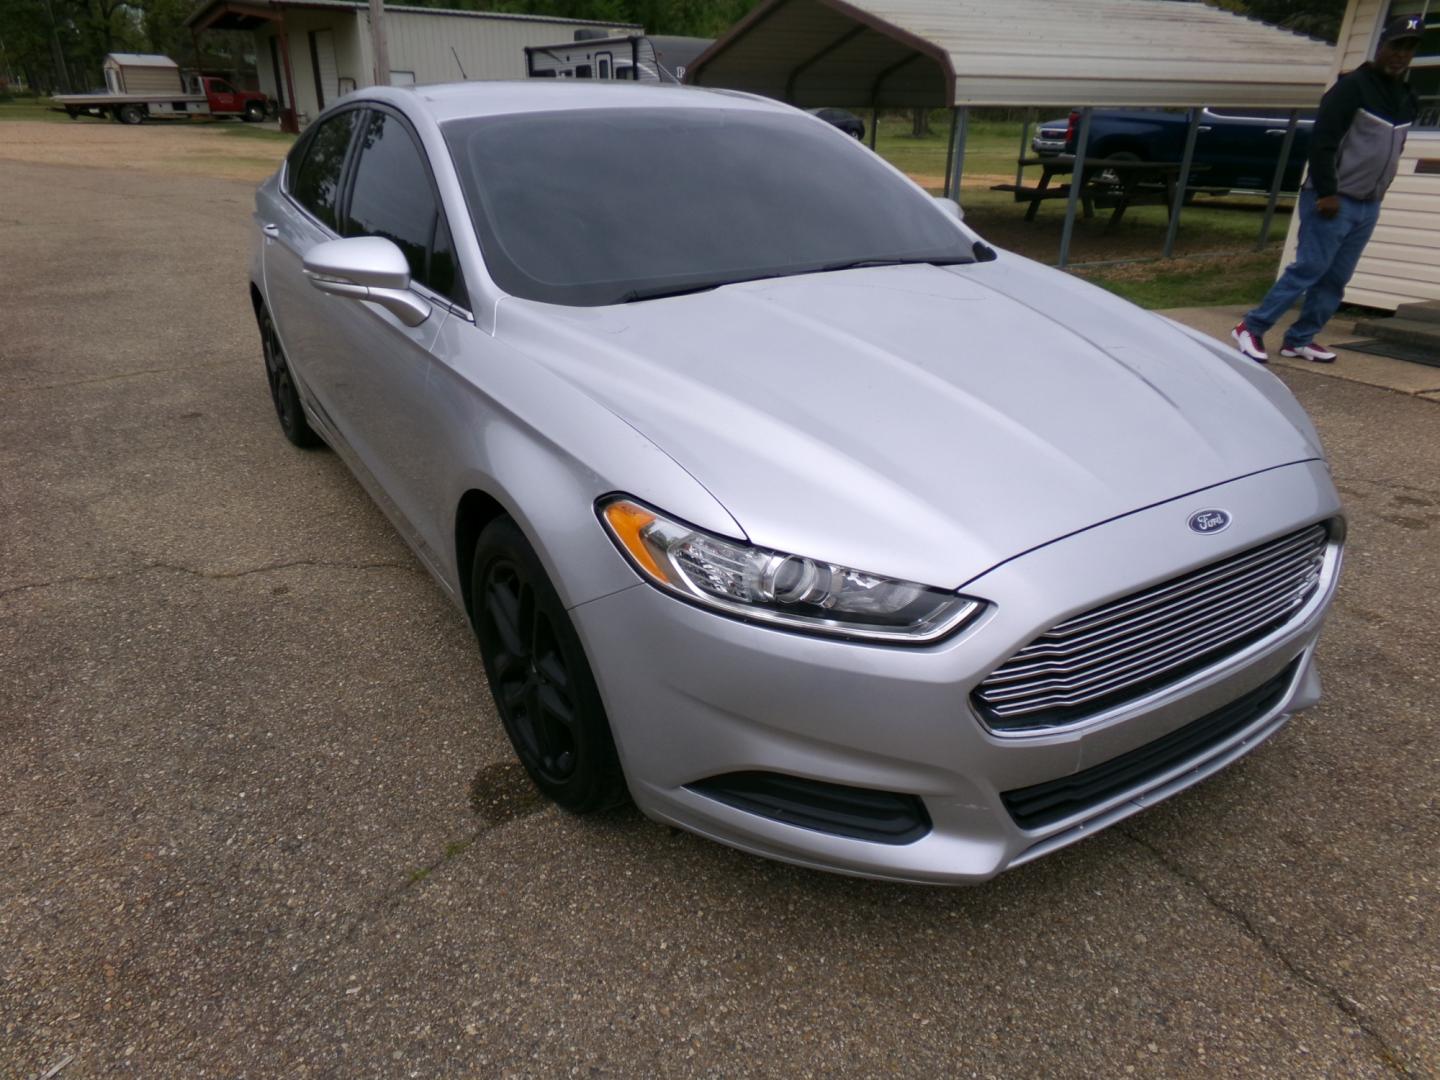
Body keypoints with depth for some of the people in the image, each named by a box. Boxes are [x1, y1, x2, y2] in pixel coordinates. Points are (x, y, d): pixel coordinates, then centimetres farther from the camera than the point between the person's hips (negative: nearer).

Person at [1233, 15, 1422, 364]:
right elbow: (1322, 141, -16)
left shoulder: (1407, 99, 14)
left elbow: (1392, 148, 23)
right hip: (1333, 200, -7)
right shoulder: (1352, 87, -9)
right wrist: (1326, 192, -21)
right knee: (1308, 269, -12)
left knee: (1336, 279, 4)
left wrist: (1377, 191, 16)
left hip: (1368, 205, 7)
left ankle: (1299, 340, 10)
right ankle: (1251, 329, -6)